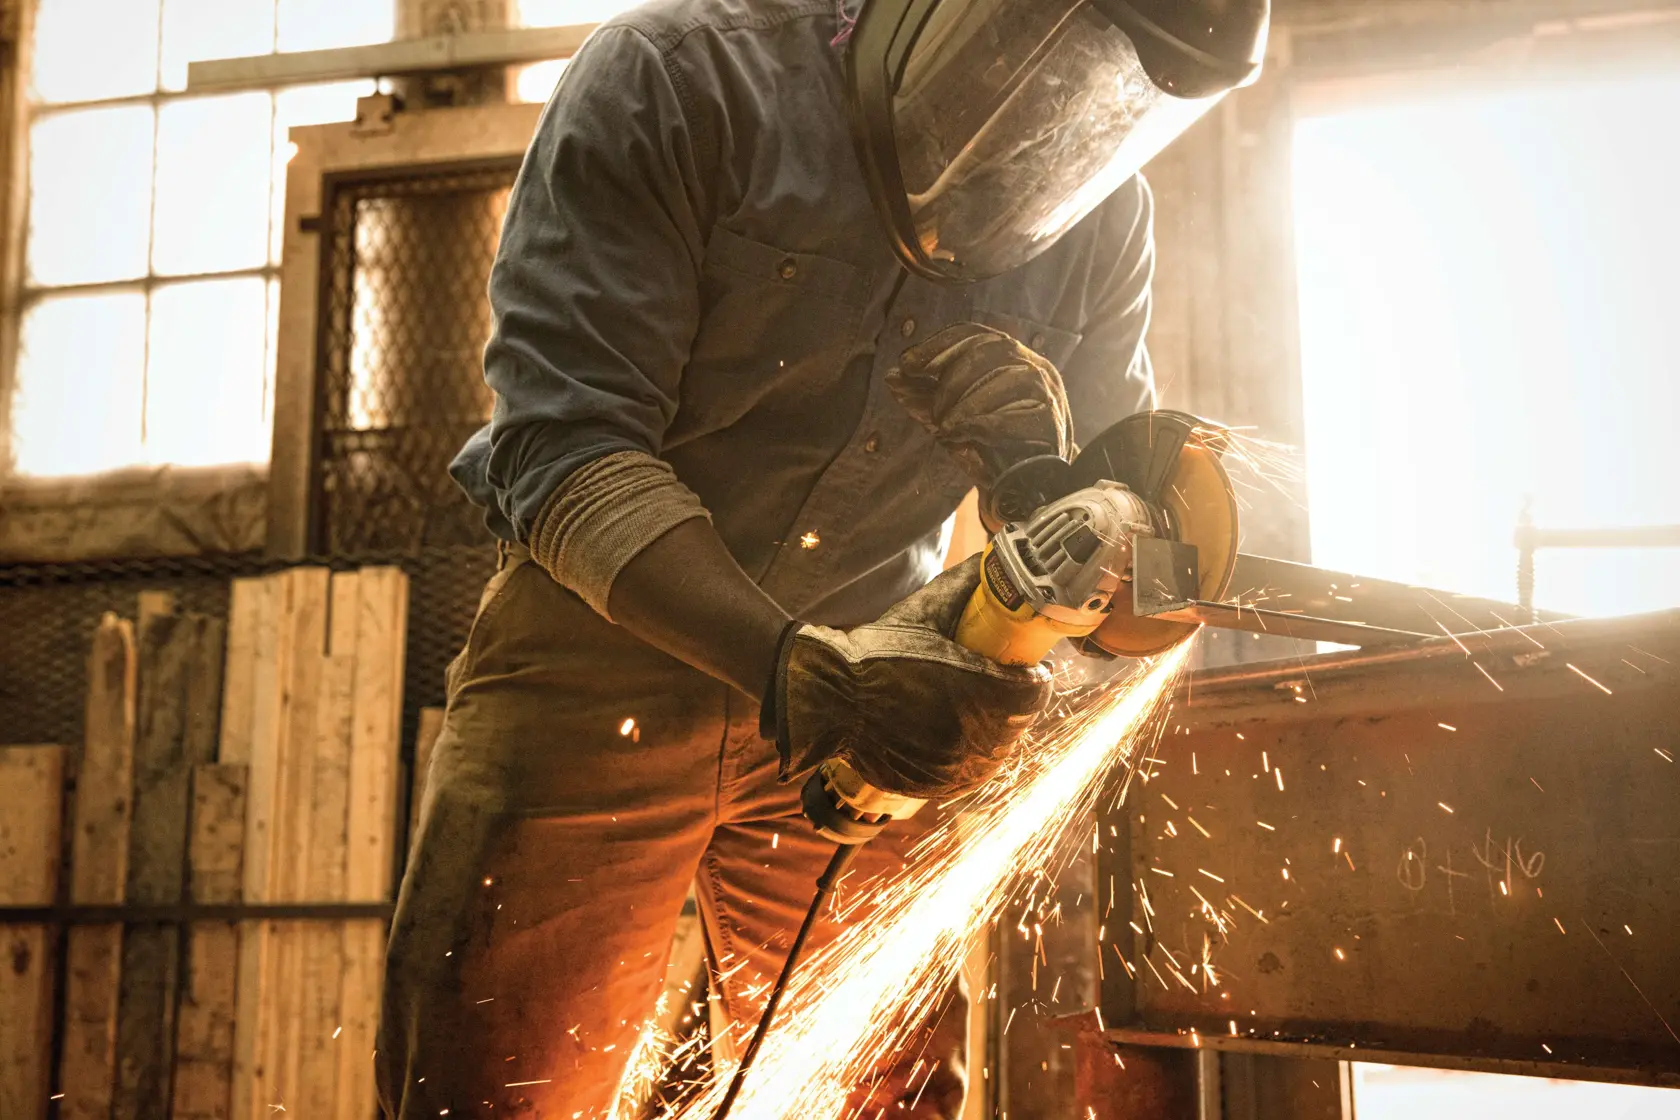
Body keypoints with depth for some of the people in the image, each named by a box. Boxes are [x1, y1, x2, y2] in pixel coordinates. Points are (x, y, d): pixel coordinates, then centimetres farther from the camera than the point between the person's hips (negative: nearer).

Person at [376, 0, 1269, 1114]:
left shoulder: (1100, 214, -2)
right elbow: (559, 443, -23)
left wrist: (1037, 461, -24)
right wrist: (793, 668, -38)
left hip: (859, 676, 4)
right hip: (607, 654, -3)